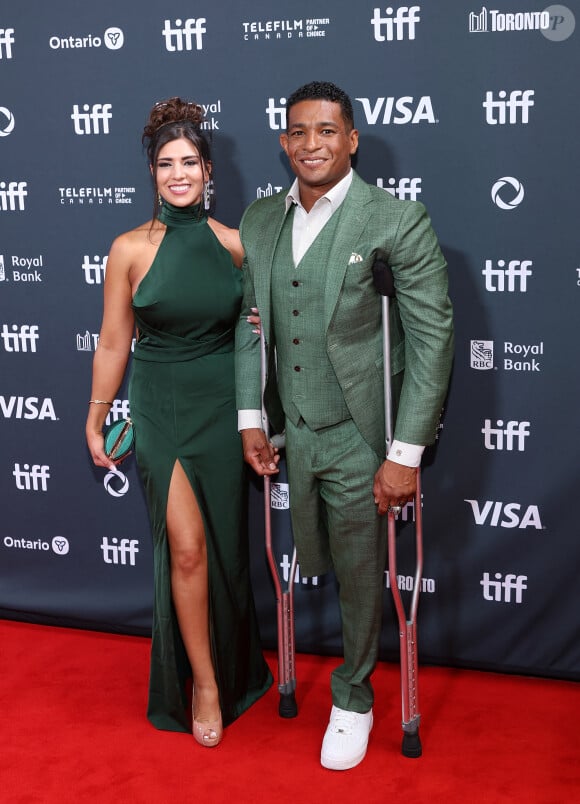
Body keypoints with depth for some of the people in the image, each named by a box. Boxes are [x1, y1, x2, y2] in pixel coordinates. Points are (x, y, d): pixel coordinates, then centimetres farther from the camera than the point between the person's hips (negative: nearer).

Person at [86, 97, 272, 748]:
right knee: (187, 547, -8)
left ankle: (230, 667, 35)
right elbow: (113, 342, 0)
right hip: (160, 407, -2)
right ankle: (204, 683, 10)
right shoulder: (131, 249, -7)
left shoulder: (234, 244, -1)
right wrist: (96, 421, 5)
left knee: (225, 545, 12)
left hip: (223, 406, 2)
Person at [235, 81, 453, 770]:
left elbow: (432, 339, -14)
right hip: (291, 431, 5)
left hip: (360, 437, -4)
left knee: (359, 575, 9)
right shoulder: (258, 222, 5)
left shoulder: (398, 221, -12)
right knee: (311, 563, 16)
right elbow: (249, 324, 12)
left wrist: (406, 453, -16)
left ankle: (353, 697, 32)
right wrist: (250, 418, 7)